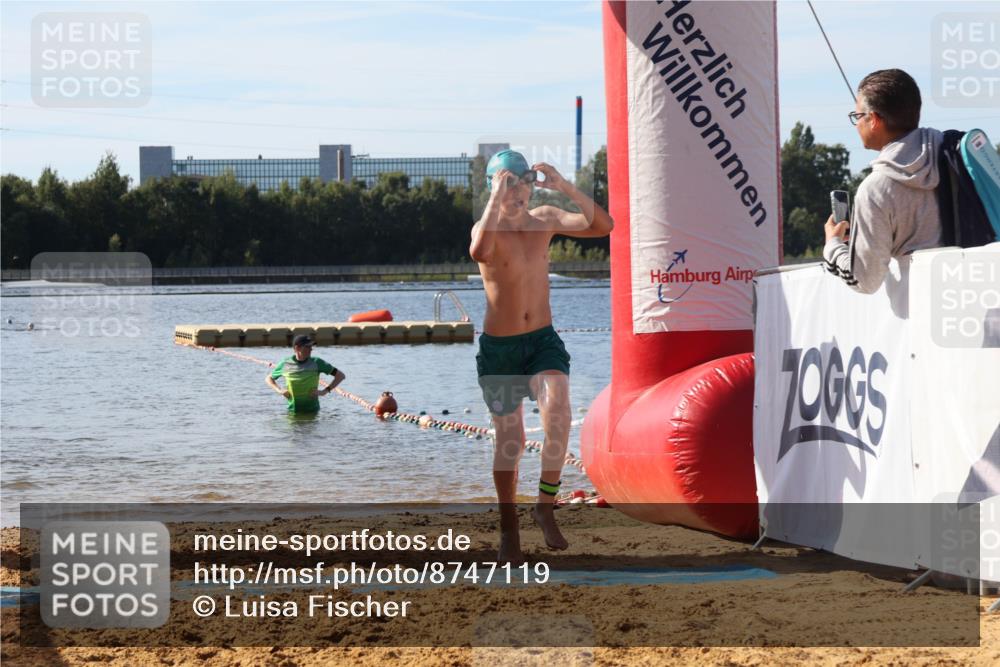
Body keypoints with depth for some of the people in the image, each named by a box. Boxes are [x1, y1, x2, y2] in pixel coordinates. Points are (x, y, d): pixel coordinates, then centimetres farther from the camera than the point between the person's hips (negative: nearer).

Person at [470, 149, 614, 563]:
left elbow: (602, 226, -10)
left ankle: (545, 506, -14)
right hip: (498, 348, -2)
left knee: (558, 409, -27)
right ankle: (509, 532, 25)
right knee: (509, 440, 7)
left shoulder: (544, 220, 1)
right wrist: (496, 200, -33)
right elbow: (479, 253, -38)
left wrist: (564, 187, -19)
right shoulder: (488, 229, -12)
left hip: (543, 342, 2)